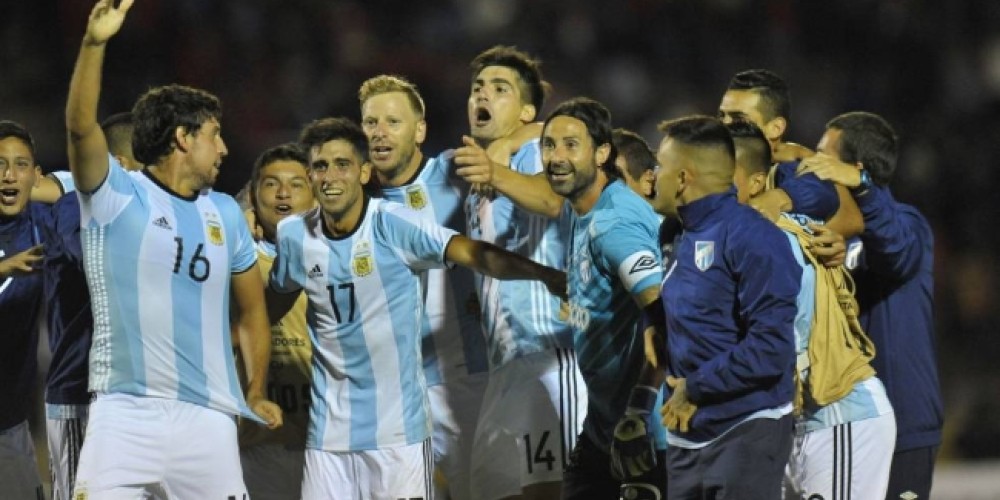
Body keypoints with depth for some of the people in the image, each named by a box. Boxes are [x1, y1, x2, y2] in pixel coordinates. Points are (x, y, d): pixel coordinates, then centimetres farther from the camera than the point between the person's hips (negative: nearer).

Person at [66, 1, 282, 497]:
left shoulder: (225, 213, 14)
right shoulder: (116, 196, -1)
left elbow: (250, 308, 24)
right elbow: (81, 126, -18)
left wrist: (256, 393, 20)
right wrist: (94, 44, -31)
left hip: (208, 418, 4)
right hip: (125, 413, -4)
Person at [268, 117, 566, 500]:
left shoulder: (394, 224, -12)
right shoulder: (294, 236, 2)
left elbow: (475, 255, -25)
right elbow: (272, 306, 21)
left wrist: (543, 273, -40)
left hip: (398, 428, -4)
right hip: (329, 432, 4)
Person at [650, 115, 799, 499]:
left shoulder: (750, 237, -14)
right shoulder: (686, 238, 14)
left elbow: (770, 346, -21)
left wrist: (695, 387, -15)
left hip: (745, 434, -9)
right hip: (687, 435, 9)